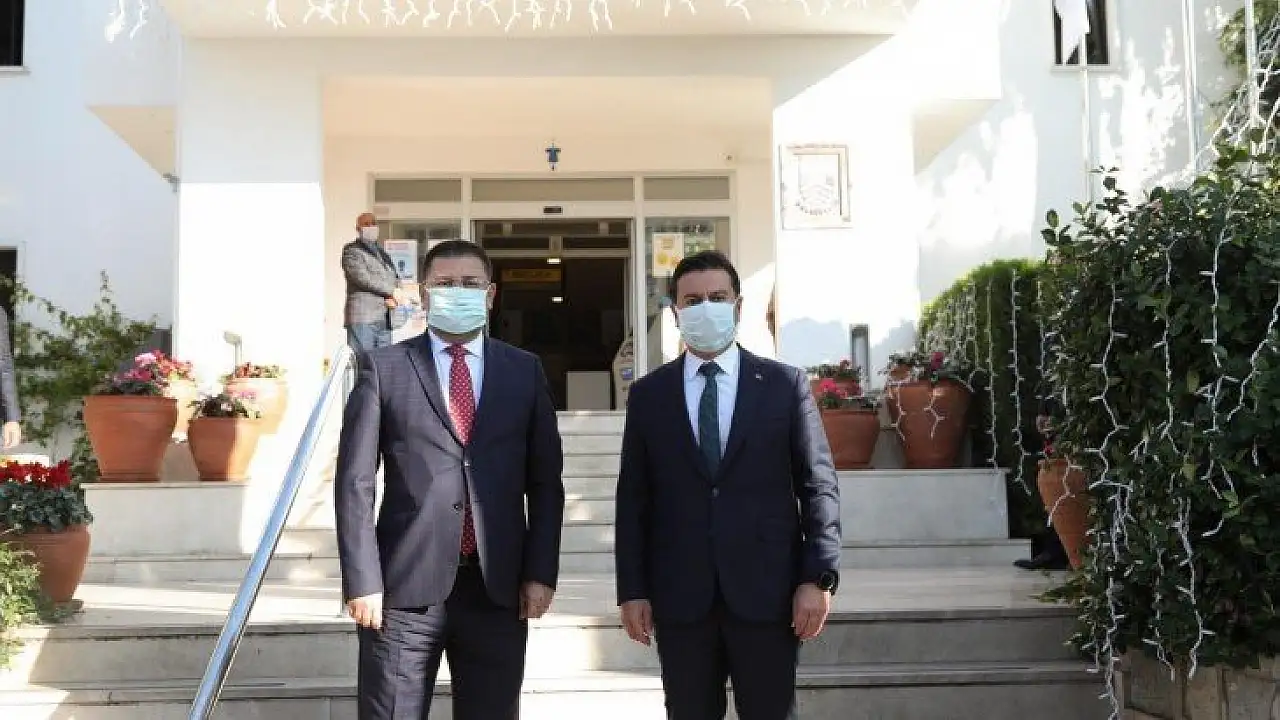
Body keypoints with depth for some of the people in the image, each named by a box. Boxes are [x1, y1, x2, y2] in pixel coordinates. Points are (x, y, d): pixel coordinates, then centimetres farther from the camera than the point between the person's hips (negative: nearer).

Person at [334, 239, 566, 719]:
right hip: (405, 585, -2)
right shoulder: (383, 368, 3)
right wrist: (363, 581, -7)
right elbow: (355, 480, 0)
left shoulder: (525, 371, 10)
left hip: (498, 586, 2)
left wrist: (541, 572, 2)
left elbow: (545, 481, 10)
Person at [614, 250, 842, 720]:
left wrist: (819, 577, -7)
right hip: (679, 597, 1)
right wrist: (632, 590, 0)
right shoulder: (648, 394, 7)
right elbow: (634, 498, 6)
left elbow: (818, 484, 1)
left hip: (767, 592, -1)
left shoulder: (786, 385, 4)